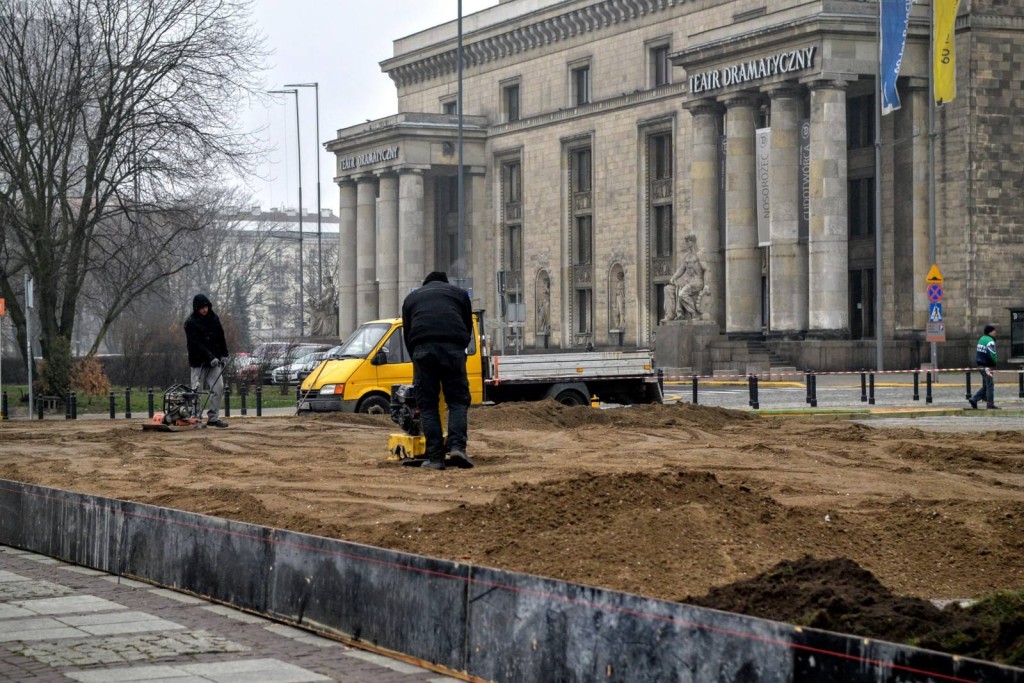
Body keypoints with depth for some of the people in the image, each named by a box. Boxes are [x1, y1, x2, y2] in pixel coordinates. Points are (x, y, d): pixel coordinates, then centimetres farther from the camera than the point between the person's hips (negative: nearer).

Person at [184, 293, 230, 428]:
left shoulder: (213, 318, 7)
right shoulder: (191, 323, -11)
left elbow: (221, 337, 16)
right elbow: (196, 344, -19)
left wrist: (224, 355, 9)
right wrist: (210, 358, -25)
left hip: (214, 360, 5)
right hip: (199, 361, -5)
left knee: (218, 387, -4)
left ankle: (213, 417, 0)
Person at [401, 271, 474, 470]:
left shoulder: (411, 298, 30)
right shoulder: (459, 293, 28)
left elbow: (407, 334, 28)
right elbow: (468, 327, 28)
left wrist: (416, 358, 33)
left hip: (422, 348, 0)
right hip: (453, 347, 0)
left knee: (427, 404, 4)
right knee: (458, 400, 6)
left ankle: (435, 457, -2)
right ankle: (457, 446, -13)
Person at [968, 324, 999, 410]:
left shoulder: (981, 339, 13)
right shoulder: (990, 341, -16)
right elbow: (992, 354, -21)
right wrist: (995, 362, -2)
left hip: (980, 365, 9)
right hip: (987, 366, -9)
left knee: (985, 386, 16)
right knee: (990, 385, -1)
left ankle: (973, 399, 11)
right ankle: (990, 404, 2)